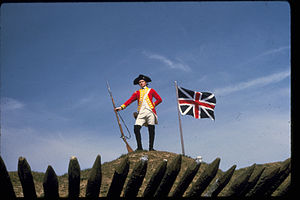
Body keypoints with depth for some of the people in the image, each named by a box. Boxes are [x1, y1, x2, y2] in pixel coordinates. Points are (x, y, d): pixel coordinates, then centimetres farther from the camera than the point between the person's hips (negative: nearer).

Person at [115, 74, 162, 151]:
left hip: (150, 112, -1)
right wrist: (122, 107, -5)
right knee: (136, 128, -15)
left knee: (151, 130, -4)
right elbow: (130, 100, 8)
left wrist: (153, 105, 2)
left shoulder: (151, 91, 15)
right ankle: (139, 147, -10)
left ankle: (151, 147, 1)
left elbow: (159, 99, 13)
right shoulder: (137, 93, 19)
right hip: (141, 113, 2)